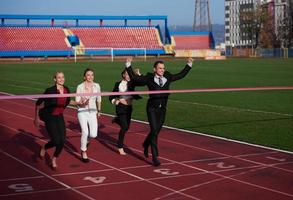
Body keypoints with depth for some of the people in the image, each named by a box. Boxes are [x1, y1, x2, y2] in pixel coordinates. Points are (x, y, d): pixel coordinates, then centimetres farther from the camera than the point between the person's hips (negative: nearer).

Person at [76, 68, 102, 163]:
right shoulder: (80, 87, -8)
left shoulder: (97, 86, 1)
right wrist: (83, 103, -26)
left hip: (92, 112, 3)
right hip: (82, 112, -3)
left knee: (94, 134, -8)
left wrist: (99, 110, 21)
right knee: (85, 132, -15)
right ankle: (84, 152, 3)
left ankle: (86, 140, 29)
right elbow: (77, 101, -6)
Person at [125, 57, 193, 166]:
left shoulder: (168, 78, 7)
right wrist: (128, 65, -10)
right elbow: (134, 77, -5)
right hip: (152, 108, -4)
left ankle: (146, 145, 45)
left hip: (162, 109, 5)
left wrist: (189, 65, 22)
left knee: (156, 131, 14)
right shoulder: (149, 78, -4)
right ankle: (155, 157, -7)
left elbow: (181, 75, 20)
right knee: (154, 131, -10)